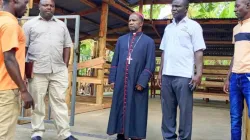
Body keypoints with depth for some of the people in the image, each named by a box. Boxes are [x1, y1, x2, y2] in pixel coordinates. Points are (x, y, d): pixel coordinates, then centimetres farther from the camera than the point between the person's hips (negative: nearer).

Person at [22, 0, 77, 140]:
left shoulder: (62, 25, 15)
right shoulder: (30, 24, 7)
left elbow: (67, 47, 14)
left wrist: (65, 65, 6)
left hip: (59, 70, 2)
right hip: (37, 70, -2)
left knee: (60, 101, 2)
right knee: (38, 102, 5)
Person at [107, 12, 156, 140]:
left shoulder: (149, 41, 3)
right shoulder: (121, 40, 14)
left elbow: (150, 64, -3)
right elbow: (115, 61, 13)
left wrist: (142, 82, -12)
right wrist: (112, 79, 4)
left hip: (137, 84, -3)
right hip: (120, 83, 3)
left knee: (136, 111, 3)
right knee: (120, 109, 7)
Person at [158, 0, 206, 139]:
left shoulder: (193, 26, 1)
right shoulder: (168, 28, 17)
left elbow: (198, 52, -5)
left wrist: (198, 74, -14)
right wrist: (160, 72, 13)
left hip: (184, 75, -5)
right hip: (167, 75, 5)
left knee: (185, 110, 0)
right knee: (167, 110, 8)